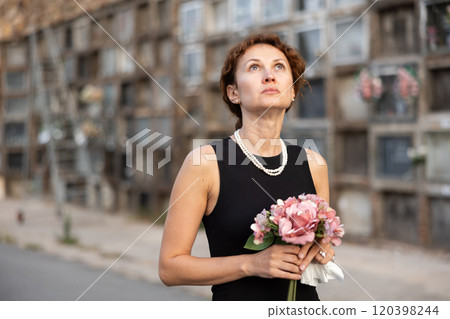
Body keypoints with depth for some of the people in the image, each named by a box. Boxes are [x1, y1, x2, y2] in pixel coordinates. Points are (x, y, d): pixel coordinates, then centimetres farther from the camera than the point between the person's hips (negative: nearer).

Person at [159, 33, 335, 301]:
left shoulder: (313, 164, -1)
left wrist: (322, 250, -8)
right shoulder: (204, 162, -13)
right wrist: (252, 264, -21)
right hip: (237, 300, -3)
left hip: (305, 298, 3)